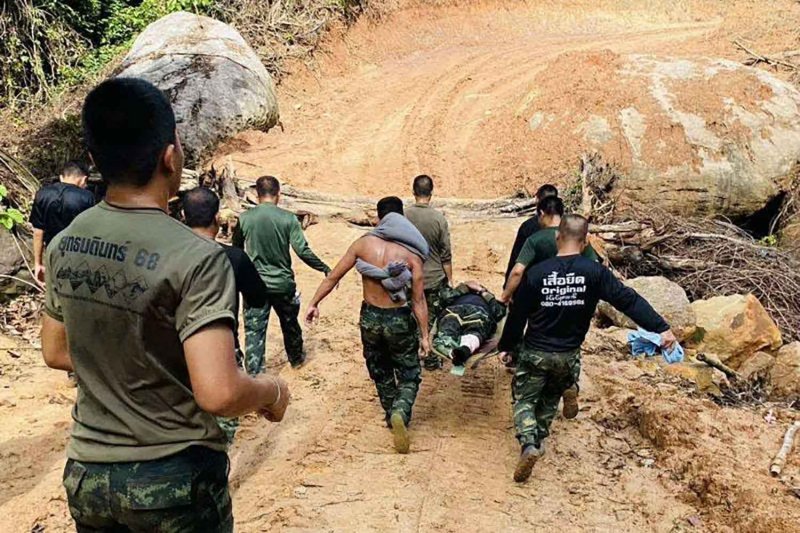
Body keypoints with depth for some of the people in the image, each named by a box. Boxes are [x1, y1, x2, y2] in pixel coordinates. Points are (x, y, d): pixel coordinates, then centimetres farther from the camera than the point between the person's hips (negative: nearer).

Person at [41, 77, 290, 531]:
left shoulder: (63, 245, -3)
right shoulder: (197, 258, -24)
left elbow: (57, 353, 10)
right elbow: (218, 394, -29)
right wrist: (272, 392, -10)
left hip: (87, 473, 5)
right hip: (174, 478, -5)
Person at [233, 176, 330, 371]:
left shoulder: (244, 218, -5)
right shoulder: (288, 218, -10)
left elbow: (236, 251, 9)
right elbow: (303, 251, -15)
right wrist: (325, 269, -3)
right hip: (282, 283, 0)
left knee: (254, 331, 3)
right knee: (290, 324, 23)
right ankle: (296, 358, 44)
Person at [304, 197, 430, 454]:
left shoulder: (363, 243, -6)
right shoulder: (411, 252, -10)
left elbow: (333, 277, -1)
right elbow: (418, 299, -10)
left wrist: (314, 303, 11)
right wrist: (424, 335, -3)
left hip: (370, 317, 2)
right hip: (399, 319, -2)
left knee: (380, 372, 23)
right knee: (409, 375, 13)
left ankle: (392, 415, 34)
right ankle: (400, 413, -13)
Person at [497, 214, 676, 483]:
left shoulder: (537, 273, -12)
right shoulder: (594, 272, -12)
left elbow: (517, 314, -5)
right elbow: (627, 299, -15)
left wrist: (506, 346, 8)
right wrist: (661, 328, -10)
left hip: (535, 353, -2)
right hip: (568, 357, 2)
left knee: (524, 400, 12)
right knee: (550, 398, 27)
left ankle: (529, 443, -9)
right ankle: (539, 438, 35)